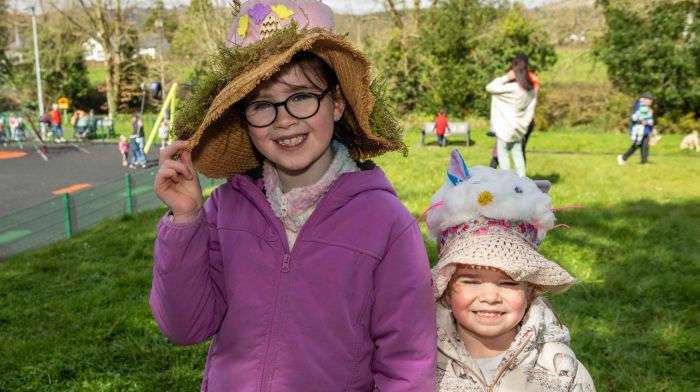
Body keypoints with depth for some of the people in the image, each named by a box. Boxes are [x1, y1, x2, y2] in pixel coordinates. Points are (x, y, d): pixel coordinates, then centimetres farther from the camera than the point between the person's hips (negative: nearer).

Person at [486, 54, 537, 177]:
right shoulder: (530, 89, -1)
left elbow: (490, 88, -18)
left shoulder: (511, 88, -24)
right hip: (519, 128, 7)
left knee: (503, 155, 4)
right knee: (518, 154, 15)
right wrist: (525, 123, 15)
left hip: (506, 127, -7)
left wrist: (506, 78, -17)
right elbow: (531, 109, 5)